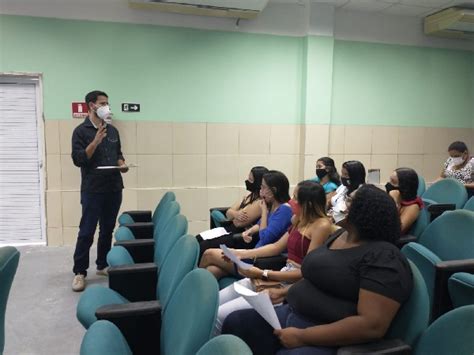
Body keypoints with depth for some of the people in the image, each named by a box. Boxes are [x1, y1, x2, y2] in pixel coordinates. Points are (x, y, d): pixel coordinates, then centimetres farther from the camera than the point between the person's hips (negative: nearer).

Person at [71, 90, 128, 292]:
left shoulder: (113, 130, 12)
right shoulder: (81, 131, -5)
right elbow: (78, 160, -13)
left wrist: (121, 164, -1)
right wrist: (96, 141, -21)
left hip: (114, 188, 5)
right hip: (93, 189, -5)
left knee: (108, 229, 11)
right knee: (87, 231, -2)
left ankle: (103, 265, 24)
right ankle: (79, 272, 9)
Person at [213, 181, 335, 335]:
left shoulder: (323, 226, -14)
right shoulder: (299, 220, 13)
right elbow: (277, 247, 20)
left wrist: (262, 274, -17)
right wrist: (241, 253, 13)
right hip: (282, 274, 9)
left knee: (220, 315, -19)